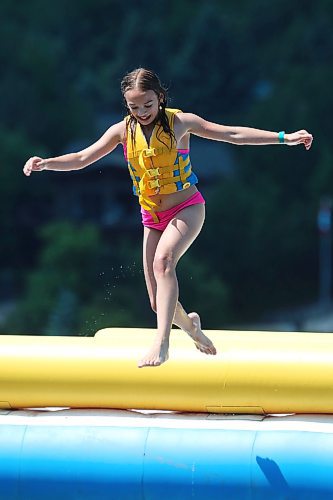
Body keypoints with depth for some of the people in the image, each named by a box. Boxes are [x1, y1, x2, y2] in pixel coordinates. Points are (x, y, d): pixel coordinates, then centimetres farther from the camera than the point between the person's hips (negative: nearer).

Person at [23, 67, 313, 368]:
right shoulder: (123, 131, -2)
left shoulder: (180, 122, -9)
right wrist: (46, 164, -17)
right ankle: (189, 324, 37)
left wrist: (283, 138, -12)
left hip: (187, 209, -4)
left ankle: (162, 342, -38)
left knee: (163, 260, -33)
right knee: (159, 303, 2)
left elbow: (232, 134, -7)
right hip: (152, 218, 4)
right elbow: (83, 158, -1)